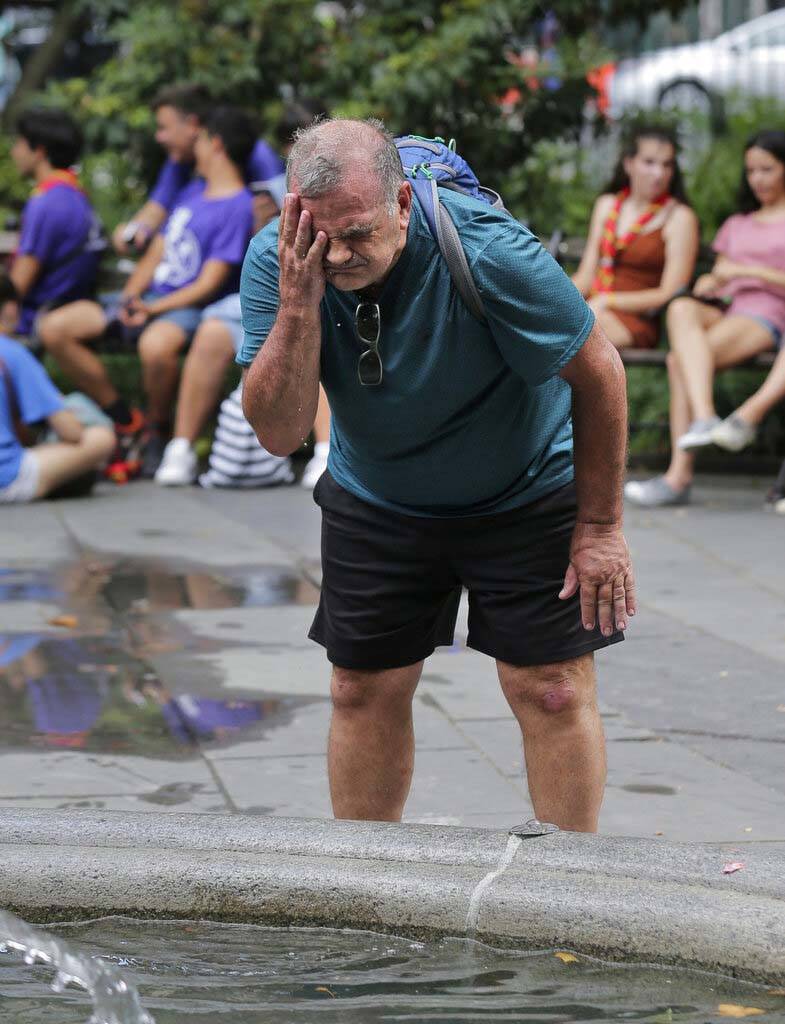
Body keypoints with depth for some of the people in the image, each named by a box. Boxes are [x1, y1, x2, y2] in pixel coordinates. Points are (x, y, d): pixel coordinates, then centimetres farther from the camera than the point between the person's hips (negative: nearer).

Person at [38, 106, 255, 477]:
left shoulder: (237, 207, -9)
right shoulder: (194, 191, 18)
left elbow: (208, 285, -14)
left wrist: (152, 309, -21)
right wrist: (130, 296, -1)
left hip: (188, 308, -9)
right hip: (146, 297, 9)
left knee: (156, 344, -44)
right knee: (55, 328, -8)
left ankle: (157, 432, -15)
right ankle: (125, 422, -3)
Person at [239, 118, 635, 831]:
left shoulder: (488, 254, -31)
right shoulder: (277, 260, -21)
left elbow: (598, 371, -18)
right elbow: (279, 433, -22)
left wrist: (600, 525, -11)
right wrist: (299, 305, -37)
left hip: (525, 495, -3)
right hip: (373, 500, 3)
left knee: (553, 691, -7)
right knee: (364, 690, 5)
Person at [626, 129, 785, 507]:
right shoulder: (737, 224, 31)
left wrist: (747, 271, -8)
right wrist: (708, 284, 1)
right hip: (723, 309, 5)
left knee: (680, 360, -31)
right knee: (681, 308, -33)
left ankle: (680, 474, -38)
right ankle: (704, 417, -46)